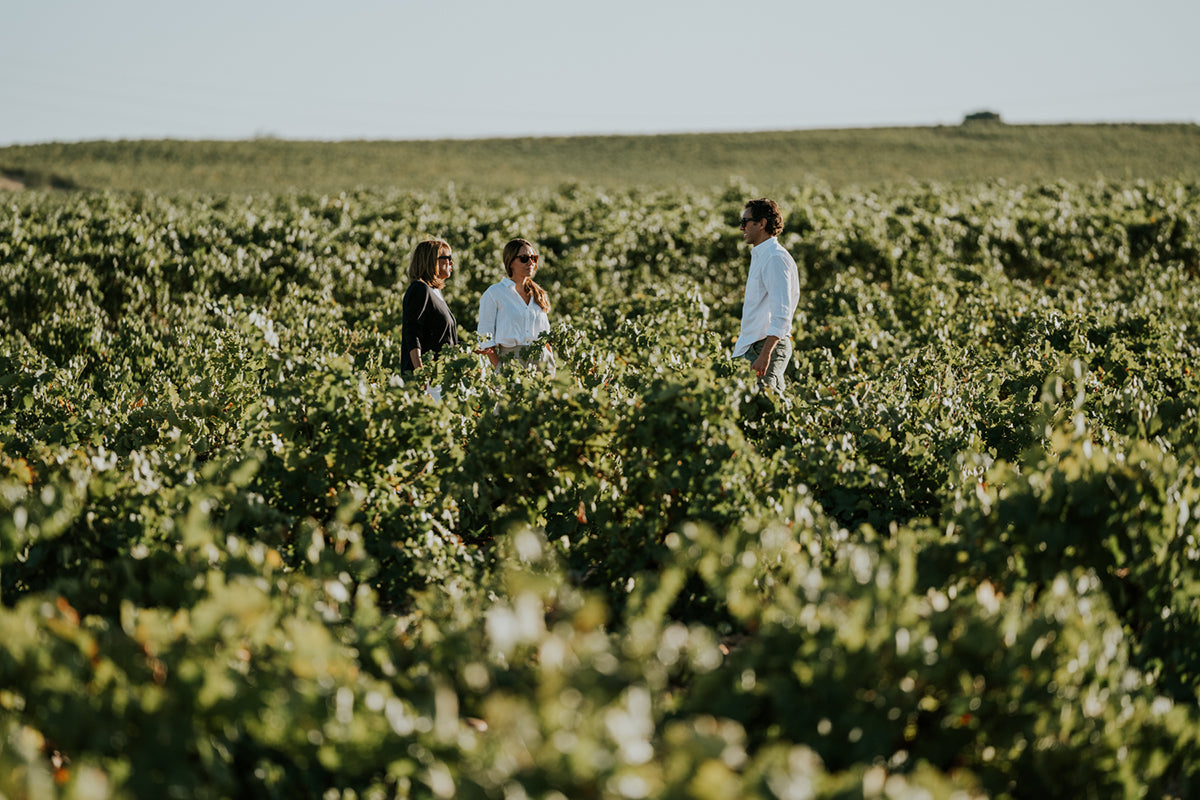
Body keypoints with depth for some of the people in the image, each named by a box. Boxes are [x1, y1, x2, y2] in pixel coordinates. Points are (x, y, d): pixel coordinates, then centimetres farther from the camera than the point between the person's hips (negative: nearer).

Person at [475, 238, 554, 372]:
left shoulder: (538, 294, 16)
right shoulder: (494, 293, 1)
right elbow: (486, 339, -3)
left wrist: (552, 365, 7)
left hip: (541, 362, 4)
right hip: (510, 360, -4)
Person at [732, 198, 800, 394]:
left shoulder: (776, 258, -15)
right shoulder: (760, 256, 19)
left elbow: (781, 315, -22)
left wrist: (765, 355, -27)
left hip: (769, 345, -10)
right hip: (753, 345, 10)